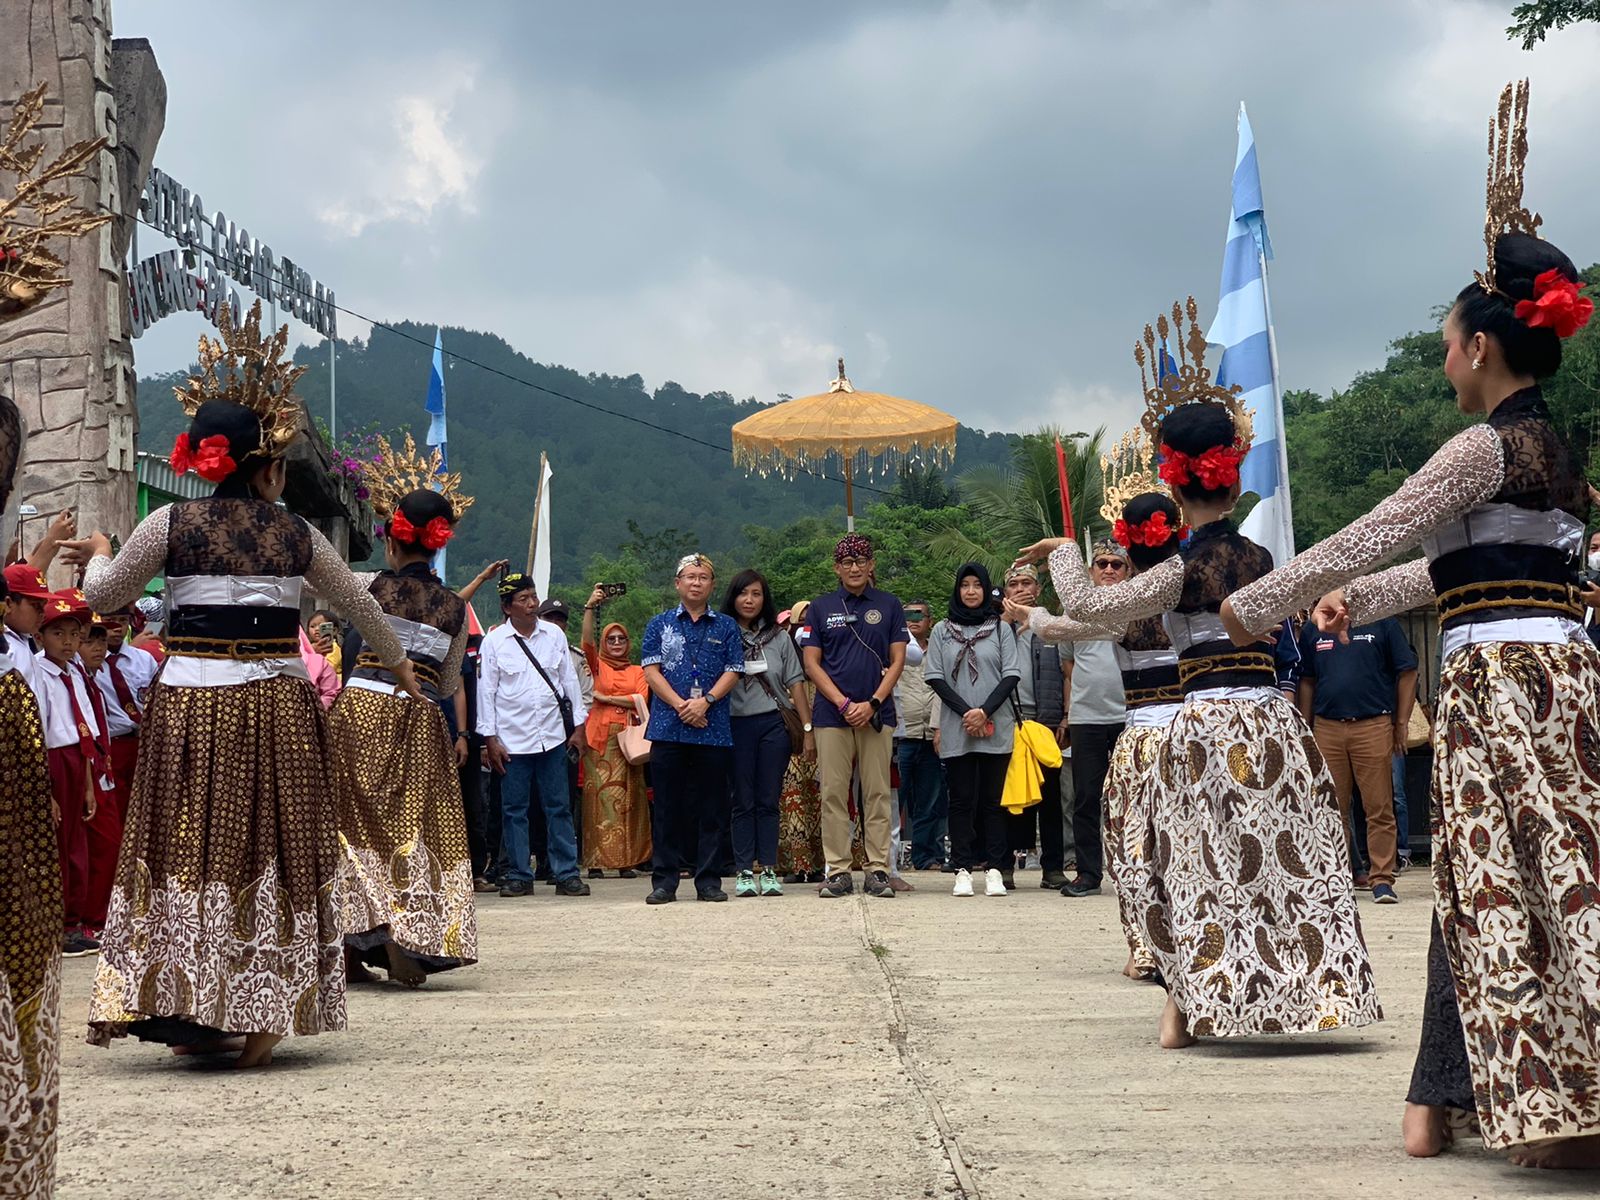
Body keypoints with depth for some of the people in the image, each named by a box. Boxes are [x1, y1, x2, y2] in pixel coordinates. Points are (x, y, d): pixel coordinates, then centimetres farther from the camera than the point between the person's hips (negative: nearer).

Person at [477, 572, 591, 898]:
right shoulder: (494, 641, -1)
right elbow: (486, 691, -1)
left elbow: (570, 681, 11)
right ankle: (518, 876, 10)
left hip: (553, 736, 2)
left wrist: (578, 727, 8)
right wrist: (490, 739, -4)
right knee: (514, 810, 2)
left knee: (559, 808, 3)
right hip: (512, 740, -2)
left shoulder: (554, 635, 7)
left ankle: (566, 874, 6)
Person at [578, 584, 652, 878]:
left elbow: (641, 699, -1)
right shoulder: (599, 666, 12)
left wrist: (607, 698, -3)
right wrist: (590, 606, -17)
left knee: (627, 796, -1)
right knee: (599, 795, -6)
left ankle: (626, 859, 0)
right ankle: (596, 859, -8)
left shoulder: (638, 672, 14)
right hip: (600, 737, -1)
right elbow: (587, 641, -5)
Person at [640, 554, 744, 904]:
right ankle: (664, 881, 4)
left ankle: (709, 881, 7)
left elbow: (733, 671, 4)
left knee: (711, 808, 2)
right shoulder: (660, 624, 11)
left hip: (713, 728, 0)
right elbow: (651, 670, 2)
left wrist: (706, 701, -12)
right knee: (668, 806, 0)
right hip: (667, 727, 0)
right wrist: (681, 705, -11)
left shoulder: (726, 626, 12)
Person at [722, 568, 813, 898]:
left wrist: (808, 729, 3)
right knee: (743, 802, 2)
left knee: (769, 802, 4)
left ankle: (769, 871, 8)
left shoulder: (779, 638, 11)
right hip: (736, 725, -2)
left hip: (773, 724, 2)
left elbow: (796, 684, 9)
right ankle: (744, 872, 5)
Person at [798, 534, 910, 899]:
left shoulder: (889, 606, 9)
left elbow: (897, 660, 5)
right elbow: (811, 663, 4)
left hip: (876, 714, 0)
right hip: (831, 714, 0)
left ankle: (878, 870, 3)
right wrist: (843, 703, -8)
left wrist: (872, 703, -8)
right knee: (833, 794, -1)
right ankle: (837, 871, 3)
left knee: (877, 794, 0)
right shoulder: (820, 608, 9)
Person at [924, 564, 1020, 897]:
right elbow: (934, 677, 3)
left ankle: (994, 869, 0)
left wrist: (985, 711, -10)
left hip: (996, 729, 0)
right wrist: (965, 712, -8)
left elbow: (1011, 675, 3)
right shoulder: (942, 631, 10)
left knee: (992, 800, 0)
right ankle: (963, 870, 0)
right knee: (961, 800, -1)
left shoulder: (1001, 629, 9)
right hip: (956, 731, 0)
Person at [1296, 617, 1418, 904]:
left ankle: (1382, 879, 0)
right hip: (1327, 727, 3)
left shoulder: (1382, 624, 5)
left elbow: (1407, 673, 5)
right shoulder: (1313, 631, 13)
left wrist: (1401, 723, -1)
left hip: (1373, 726, -3)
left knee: (1379, 809, -4)